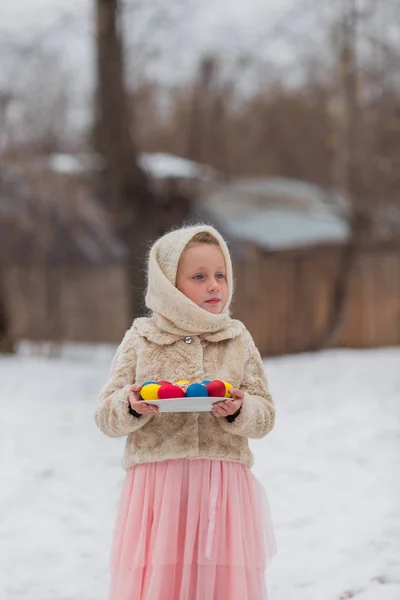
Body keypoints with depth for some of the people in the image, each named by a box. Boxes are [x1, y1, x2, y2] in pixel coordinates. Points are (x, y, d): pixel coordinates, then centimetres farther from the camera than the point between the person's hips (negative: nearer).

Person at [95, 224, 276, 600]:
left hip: (223, 485, 1)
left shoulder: (239, 341, 8)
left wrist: (239, 411, -13)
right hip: (157, 486, -1)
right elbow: (106, 417, 5)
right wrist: (132, 406, -16)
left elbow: (265, 416, 8)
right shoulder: (140, 340, 4)